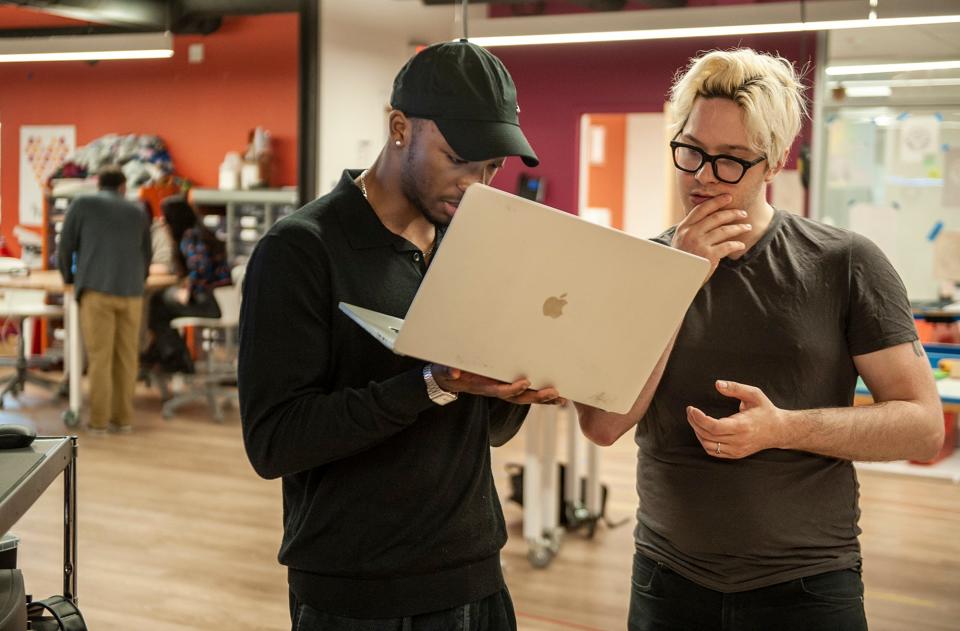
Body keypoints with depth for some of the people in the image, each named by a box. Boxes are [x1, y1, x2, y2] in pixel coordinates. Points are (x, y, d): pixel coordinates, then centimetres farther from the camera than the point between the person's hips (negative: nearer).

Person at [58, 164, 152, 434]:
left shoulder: (81, 204, 10)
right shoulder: (138, 212, 19)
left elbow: (65, 247, 11)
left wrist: (69, 276, 30)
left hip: (97, 290, -3)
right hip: (131, 291, 3)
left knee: (99, 357, 0)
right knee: (126, 356, 10)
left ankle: (99, 420, 2)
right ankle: (123, 417, 13)